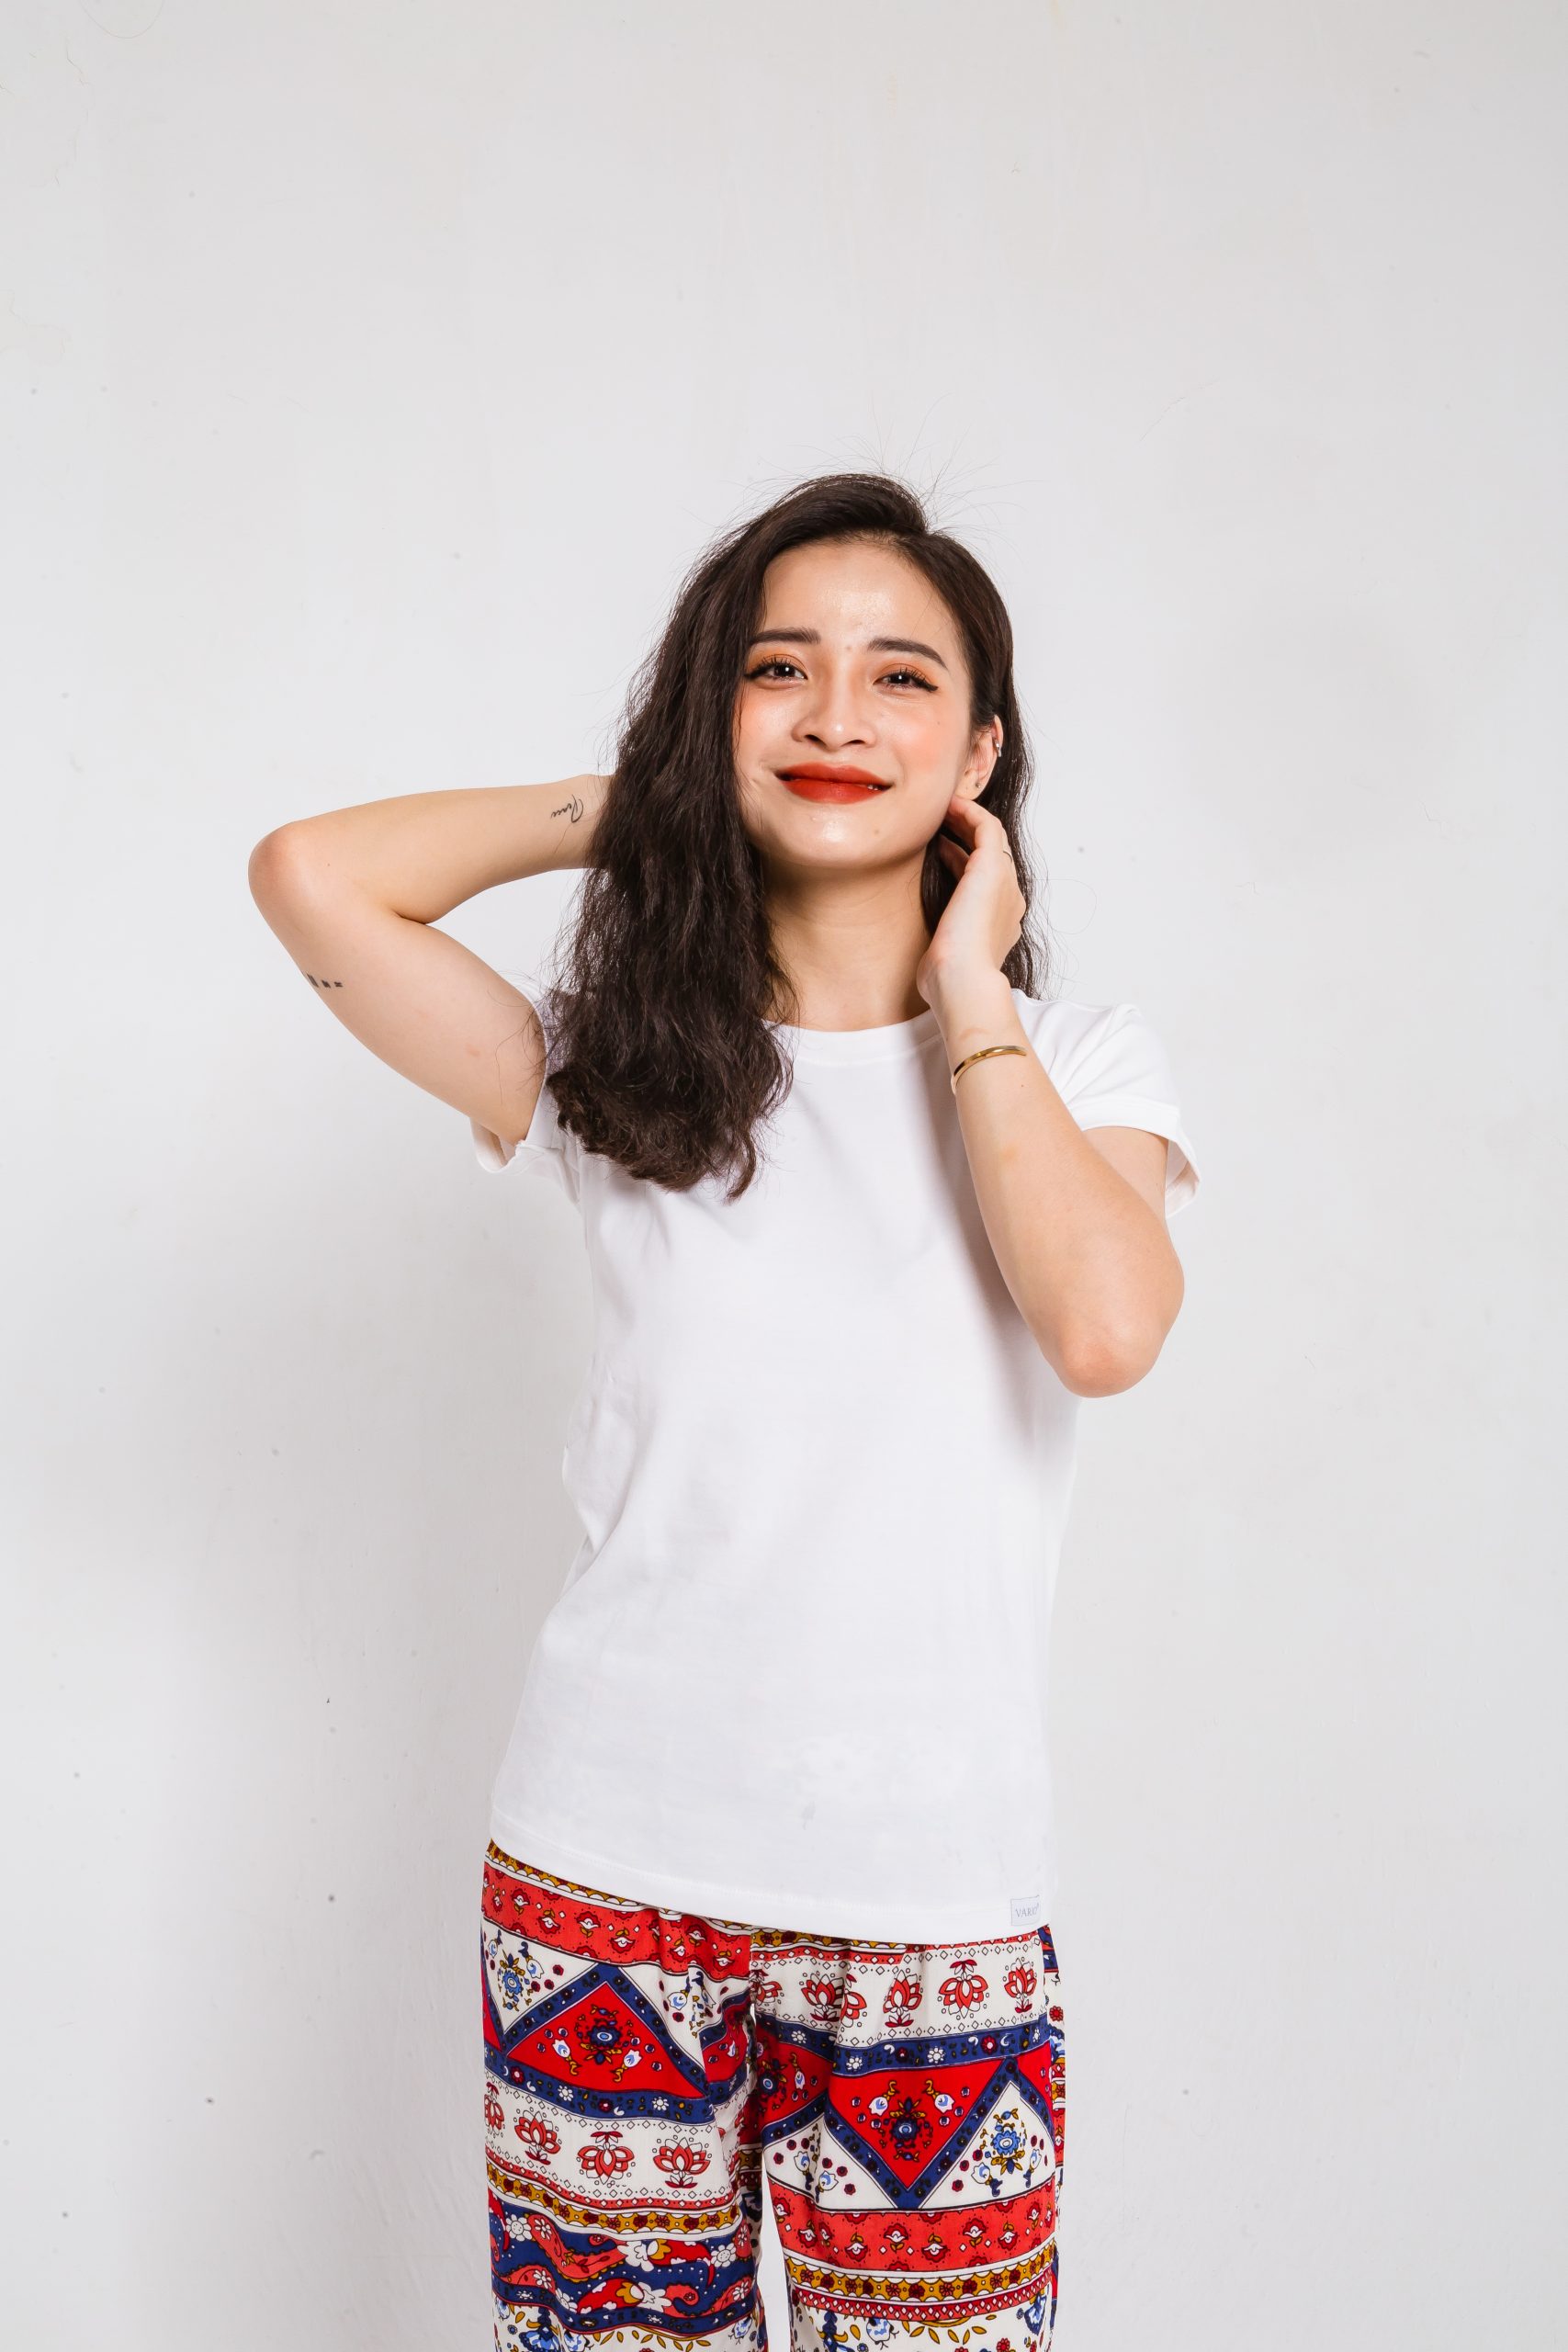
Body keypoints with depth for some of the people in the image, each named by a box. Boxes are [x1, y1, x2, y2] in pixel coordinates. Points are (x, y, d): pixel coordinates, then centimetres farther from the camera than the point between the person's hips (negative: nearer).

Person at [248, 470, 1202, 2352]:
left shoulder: (1079, 1065, 2)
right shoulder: (621, 1066, 2)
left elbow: (1106, 1324, -17)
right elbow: (312, 877, -11)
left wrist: (964, 983, -8)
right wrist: (627, 803, 0)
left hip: (936, 1896, 0)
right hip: (612, 1869, 1)